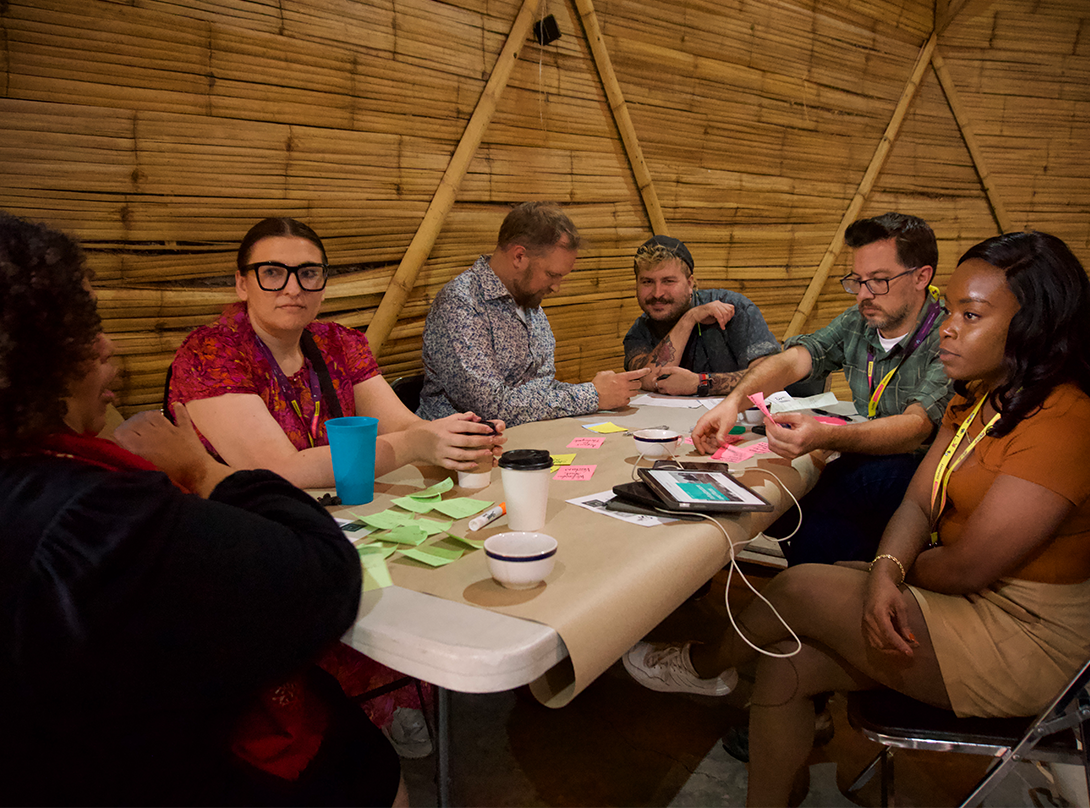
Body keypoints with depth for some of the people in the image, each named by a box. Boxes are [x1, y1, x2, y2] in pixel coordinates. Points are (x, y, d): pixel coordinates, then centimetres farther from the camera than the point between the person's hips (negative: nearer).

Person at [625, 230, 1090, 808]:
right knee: (786, 667, -6)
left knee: (799, 588, -13)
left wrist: (889, 570, -5)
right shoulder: (979, 399, 7)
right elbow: (918, 502, 2)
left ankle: (704, 663, 17)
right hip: (969, 601, 8)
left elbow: (965, 569, -24)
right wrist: (886, 572, -19)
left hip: (1022, 640, -8)